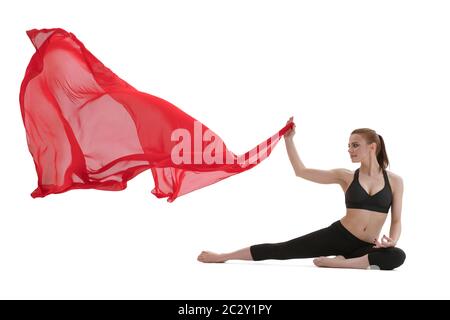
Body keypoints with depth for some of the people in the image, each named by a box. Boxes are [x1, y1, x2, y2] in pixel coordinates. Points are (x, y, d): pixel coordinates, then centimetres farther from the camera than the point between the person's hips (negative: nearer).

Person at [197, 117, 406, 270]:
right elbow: (300, 171, -1)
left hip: (365, 247, 0)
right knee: (280, 250, -8)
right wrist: (289, 139, -5)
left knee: (398, 256, -32)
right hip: (337, 235, 0)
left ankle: (338, 262, -32)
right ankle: (224, 256, 1)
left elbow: (396, 221, 5)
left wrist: (392, 240, -16)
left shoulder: (395, 181, 2)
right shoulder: (345, 177, 2)